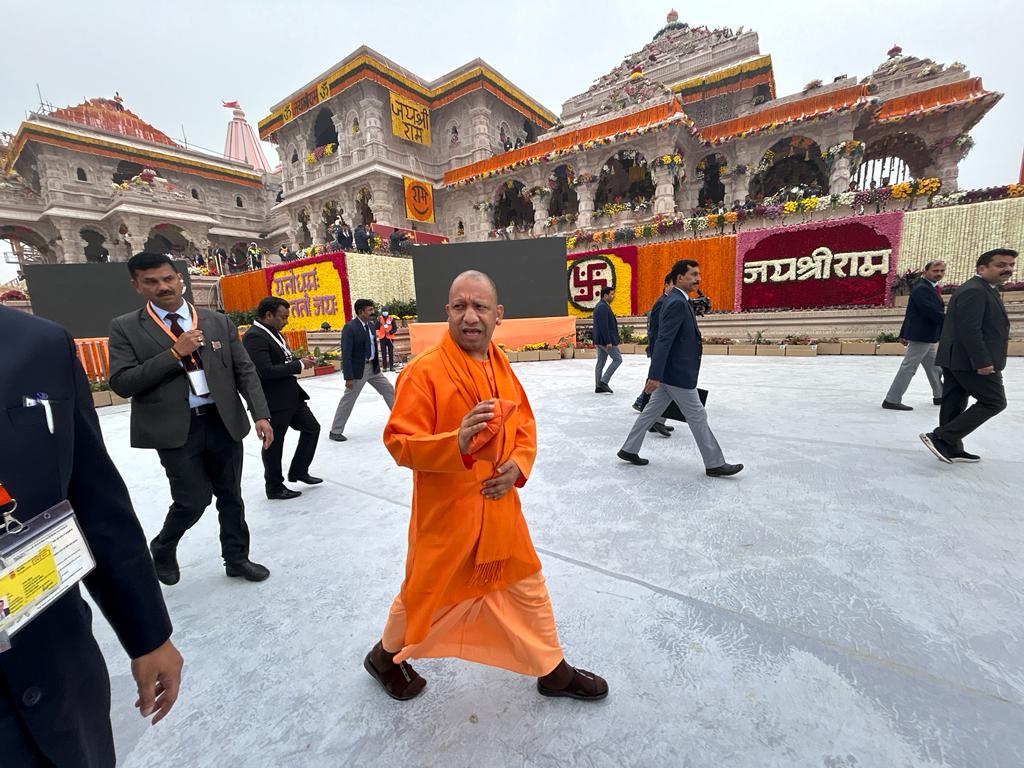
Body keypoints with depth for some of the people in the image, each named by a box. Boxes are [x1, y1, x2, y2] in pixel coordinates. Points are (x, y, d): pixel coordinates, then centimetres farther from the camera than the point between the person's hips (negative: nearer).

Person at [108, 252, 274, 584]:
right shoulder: (126, 328, 0)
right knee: (194, 500, 2)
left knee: (230, 497, 14)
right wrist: (175, 353, -16)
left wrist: (261, 414, -8)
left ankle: (236, 558, 34)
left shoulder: (218, 322, 5)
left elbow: (244, 371, 2)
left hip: (224, 422, 3)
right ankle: (163, 549, 35)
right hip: (175, 430, -3)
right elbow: (122, 383, -8)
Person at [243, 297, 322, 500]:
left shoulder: (273, 332, 10)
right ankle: (274, 487, 24)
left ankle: (298, 471, 28)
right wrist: (299, 365, -18)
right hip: (273, 402, -9)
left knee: (312, 427, 14)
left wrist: (299, 359, 0)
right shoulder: (254, 336, -19)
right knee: (274, 444, 6)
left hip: (291, 396, 9)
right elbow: (266, 371, -27)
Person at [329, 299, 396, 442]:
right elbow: (346, 354, -21)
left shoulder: (370, 325, 6)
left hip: (372, 367, 8)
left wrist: (377, 364, 17)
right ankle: (335, 431, 14)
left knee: (389, 390, 11)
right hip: (358, 369, -7)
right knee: (348, 399, 1)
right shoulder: (350, 327, -18)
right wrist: (348, 377, -23)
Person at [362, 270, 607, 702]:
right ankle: (386, 657, 50)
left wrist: (518, 464, -7)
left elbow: (525, 424, 11)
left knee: (527, 587, 19)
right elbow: (399, 442, -18)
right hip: (446, 513, -5)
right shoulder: (423, 371, -18)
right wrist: (456, 444, -35)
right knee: (427, 592, 17)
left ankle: (553, 671, 44)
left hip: (501, 506, 6)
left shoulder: (502, 367, 3)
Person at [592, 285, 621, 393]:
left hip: (600, 340, 10)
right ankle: (603, 381, -4)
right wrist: (608, 342, -24)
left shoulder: (600, 306, 17)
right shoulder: (603, 307, -16)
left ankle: (598, 386, 14)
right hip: (606, 339, -10)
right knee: (617, 359, -2)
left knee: (601, 363, 10)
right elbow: (604, 326, -23)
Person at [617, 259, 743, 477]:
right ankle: (714, 464, 16)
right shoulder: (677, 303, -18)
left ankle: (629, 450, 22)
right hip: (677, 373, -10)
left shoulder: (677, 301, 14)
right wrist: (655, 375, -29)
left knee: (652, 412, 14)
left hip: (670, 371, 10)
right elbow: (663, 340, -25)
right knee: (697, 417, 2)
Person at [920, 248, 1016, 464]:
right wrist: (982, 362, -23)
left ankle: (951, 449, 18)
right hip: (969, 360, -10)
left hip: (955, 358, 10)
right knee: (994, 402, -2)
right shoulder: (974, 291, -15)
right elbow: (969, 330, -22)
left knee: (954, 404, 11)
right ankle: (940, 437, -7)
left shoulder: (984, 290, 19)